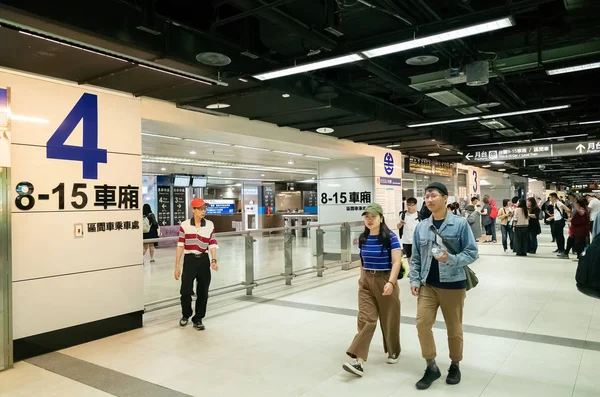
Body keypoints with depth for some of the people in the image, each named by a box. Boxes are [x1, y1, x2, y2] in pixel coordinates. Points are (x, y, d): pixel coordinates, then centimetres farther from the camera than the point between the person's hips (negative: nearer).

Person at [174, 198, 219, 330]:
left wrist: (214, 260, -13)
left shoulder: (210, 225, 0)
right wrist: (177, 266, -2)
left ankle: (198, 319, 25)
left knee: (203, 292, 7)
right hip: (189, 260, -2)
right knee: (186, 291, -1)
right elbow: (180, 246, -2)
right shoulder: (185, 225, -5)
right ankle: (186, 315, 29)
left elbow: (212, 244, 1)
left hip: (204, 260, 2)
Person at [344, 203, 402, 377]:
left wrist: (391, 282, -29)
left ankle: (393, 352, 35)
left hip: (385, 281, -4)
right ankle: (358, 360, -11)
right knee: (365, 319, -5)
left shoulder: (391, 238, -12)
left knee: (389, 320, 11)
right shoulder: (362, 238, 4)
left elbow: (396, 262, -19)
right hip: (366, 282, 4)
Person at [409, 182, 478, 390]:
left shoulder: (460, 224, -9)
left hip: (453, 285, -3)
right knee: (422, 323, -6)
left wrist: (451, 259, -23)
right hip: (428, 285, 3)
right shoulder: (421, 227, 2)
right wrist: (414, 280, 0)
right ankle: (431, 367, 12)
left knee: (454, 328, 11)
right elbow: (416, 258, 8)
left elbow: (472, 252, -8)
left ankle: (455, 366, 34)